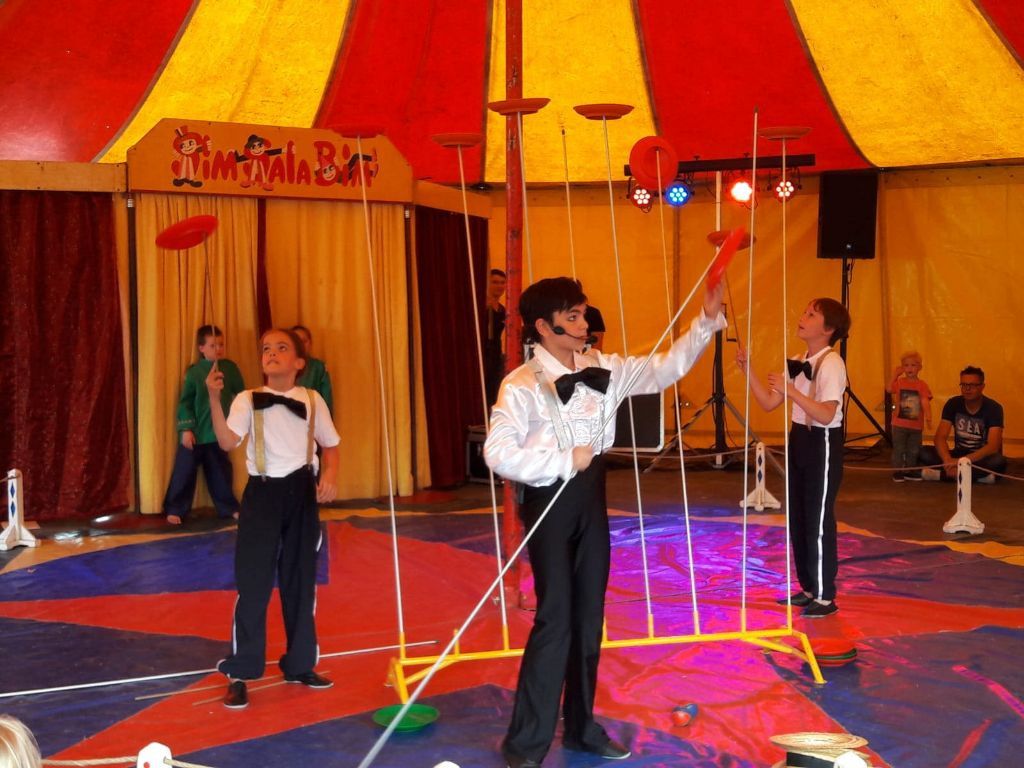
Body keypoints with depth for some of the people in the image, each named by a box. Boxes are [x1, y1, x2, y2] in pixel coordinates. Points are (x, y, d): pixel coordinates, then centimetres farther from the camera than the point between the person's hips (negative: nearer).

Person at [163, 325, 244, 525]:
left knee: (221, 472, 16)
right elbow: (185, 402, -7)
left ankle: (229, 508, 27)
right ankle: (175, 510, 13)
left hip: (219, 432, 3)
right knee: (184, 472, 3)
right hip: (195, 433, -3)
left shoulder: (230, 368, -1)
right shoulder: (194, 371, -8)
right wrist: (186, 428, -12)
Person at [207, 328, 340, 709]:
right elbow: (227, 442, -16)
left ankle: (299, 664, 26)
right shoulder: (247, 400, -2)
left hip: (301, 493, 2)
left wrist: (329, 477, -6)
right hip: (262, 493, -2)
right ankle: (239, 674, 4)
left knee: (301, 581, 11)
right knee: (253, 584, -4)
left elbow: (331, 445, 12)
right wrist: (214, 399, -27)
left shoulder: (312, 400, 4)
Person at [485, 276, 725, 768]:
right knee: (555, 618, -8)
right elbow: (498, 452, -24)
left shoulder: (603, 369, 3)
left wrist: (706, 322, -3)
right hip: (548, 501, -6)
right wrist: (564, 462, -21)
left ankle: (581, 727, 28)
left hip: (590, 496, 6)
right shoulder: (522, 385, -15)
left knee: (589, 615, 13)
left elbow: (662, 370, 6)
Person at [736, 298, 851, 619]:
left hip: (823, 445, -9)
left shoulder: (831, 363, -17)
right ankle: (809, 589, 27)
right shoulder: (797, 363, 10)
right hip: (799, 440, 9)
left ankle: (825, 597, 7)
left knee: (818, 522, -3)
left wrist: (791, 390, -34)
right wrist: (747, 370, -4)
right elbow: (769, 403, 6)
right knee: (797, 520, 14)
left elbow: (826, 414, -27)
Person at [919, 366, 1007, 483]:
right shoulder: (953, 404, -6)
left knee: (999, 461, -37)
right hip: (959, 454, 3)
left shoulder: (993, 408, -16)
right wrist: (948, 461, -36)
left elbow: (993, 447, -27)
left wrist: (962, 461, -40)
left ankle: (942, 474, -28)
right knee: (924, 452, -21)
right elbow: (940, 437, -15)